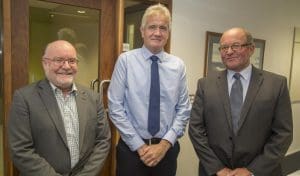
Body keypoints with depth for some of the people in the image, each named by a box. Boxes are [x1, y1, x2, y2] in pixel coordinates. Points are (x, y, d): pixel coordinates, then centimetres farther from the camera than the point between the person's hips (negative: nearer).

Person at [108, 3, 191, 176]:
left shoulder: (178, 65, 1)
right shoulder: (126, 60, -7)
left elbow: (184, 110, 1)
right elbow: (115, 108, -9)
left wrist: (165, 143, -8)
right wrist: (139, 146, -10)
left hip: (167, 148, 2)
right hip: (131, 148, -2)